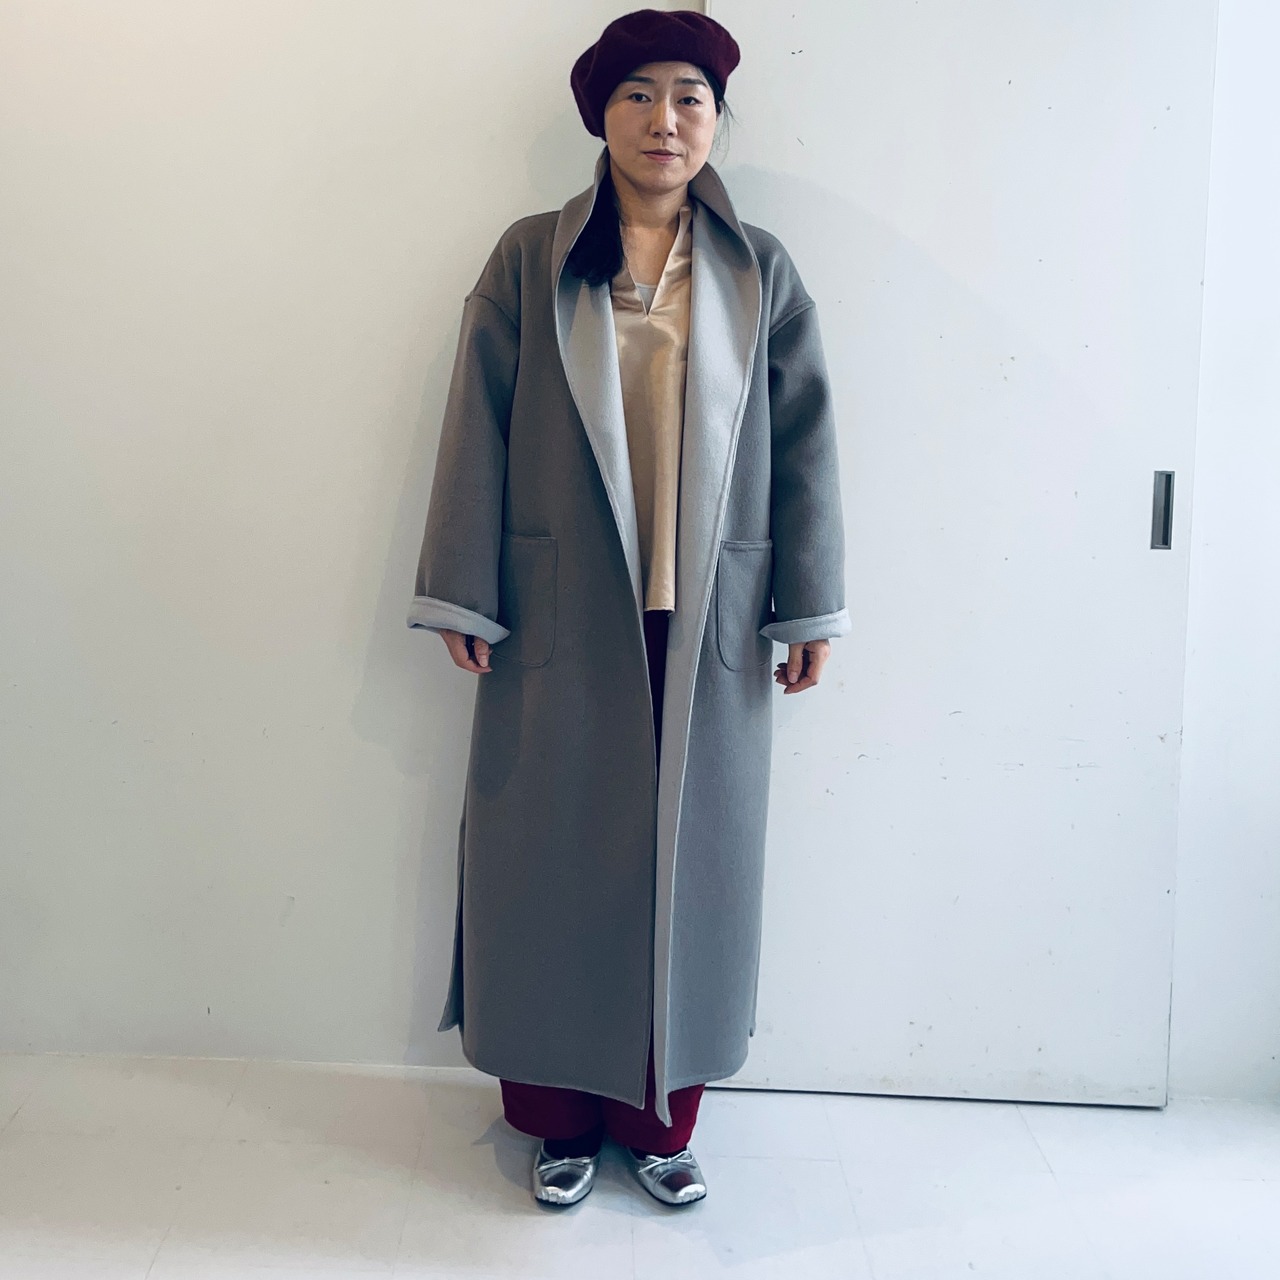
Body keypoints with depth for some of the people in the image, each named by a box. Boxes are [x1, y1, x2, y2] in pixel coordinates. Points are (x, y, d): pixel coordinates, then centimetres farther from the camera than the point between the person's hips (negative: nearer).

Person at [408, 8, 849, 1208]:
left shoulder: (760, 272, 6)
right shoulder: (529, 261, 2)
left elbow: (803, 443, 5)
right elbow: (478, 428, 0)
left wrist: (809, 607, 1)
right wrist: (462, 598, -4)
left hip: (708, 627, 1)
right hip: (563, 622, -1)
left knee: (687, 861, 8)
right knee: (555, 858, 6)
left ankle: (662, 1116, 27)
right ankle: (561, 1117, 25)